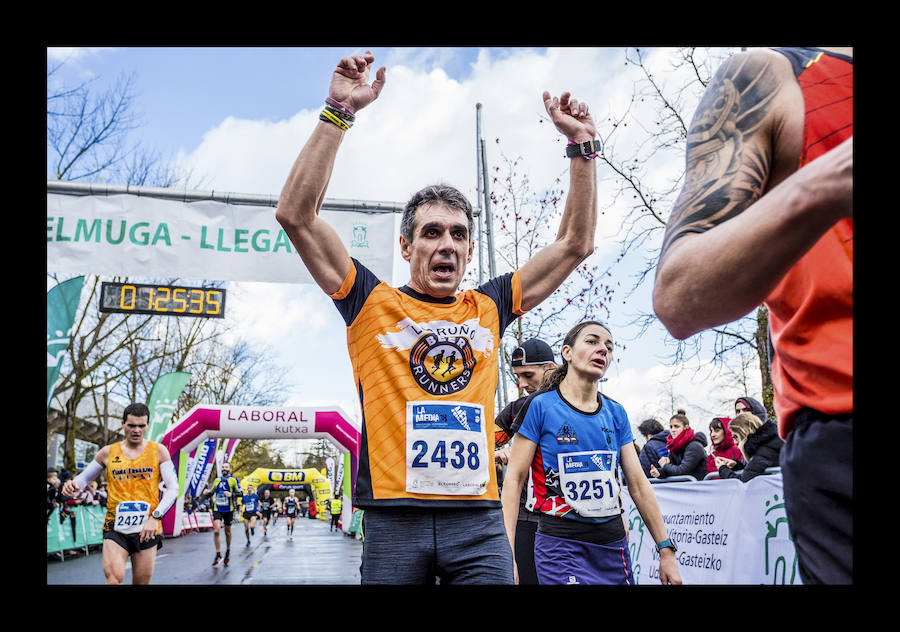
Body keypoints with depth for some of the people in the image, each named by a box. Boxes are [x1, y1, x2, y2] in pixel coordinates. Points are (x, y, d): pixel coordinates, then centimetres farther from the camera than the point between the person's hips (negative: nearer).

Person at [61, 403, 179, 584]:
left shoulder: (158, 451, 2)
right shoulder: (108, 452, 6)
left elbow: (173, 488, -1)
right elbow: (84, 477, 17)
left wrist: (155, 517, -14)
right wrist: (73, 485, -8)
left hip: (147, 530, 0)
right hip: (115, 527, 0)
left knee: (142, 581, 9)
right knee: (114, 577, -23)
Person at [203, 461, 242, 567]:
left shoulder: (233, 480, -1)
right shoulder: (217, 480, 11)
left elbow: (240, 493, -6)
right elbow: (211, 491, 19)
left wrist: (231, 494, -23)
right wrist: (207, 492, -3)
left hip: (229, 510, -2)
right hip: (217, 509, 2)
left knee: (227, 532, 11)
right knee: (216, 531, -14)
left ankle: (228, 552, 33)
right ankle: (218, 555, -6)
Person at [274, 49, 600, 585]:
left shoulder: (488, 308, 12)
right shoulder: (374, 303, 5)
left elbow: (576, 243, 15)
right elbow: (296, 215, -3)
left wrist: (582, 146, 11)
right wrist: (339, 114, -7)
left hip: (479, 519, 2)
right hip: (394, 517, -2)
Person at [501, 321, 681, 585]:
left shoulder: (616, 413, 7)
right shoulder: (540, 405, -6)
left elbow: (638, 483, 9)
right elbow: (514, 479, -8)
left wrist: (666, 550, 6)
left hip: (614, 544, 5)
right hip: (561, 546, -5)